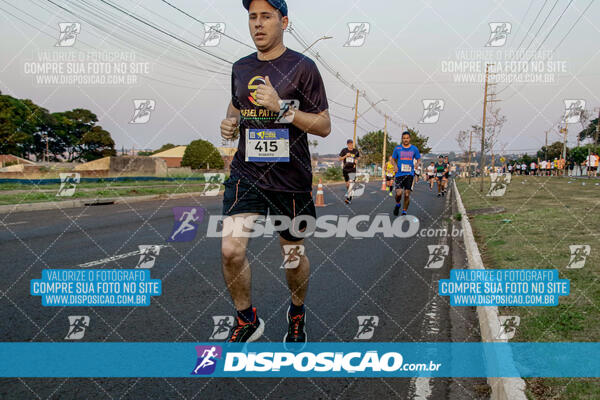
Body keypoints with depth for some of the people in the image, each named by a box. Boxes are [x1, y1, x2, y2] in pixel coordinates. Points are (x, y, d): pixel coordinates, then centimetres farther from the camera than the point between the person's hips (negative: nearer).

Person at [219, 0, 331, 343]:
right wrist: (230, 122, 4)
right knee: (231, 250, -13)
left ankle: (297, 314, 40)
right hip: (247, 172, 3)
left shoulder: (302, 67, -6)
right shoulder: (241, 67, 9)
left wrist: (281, 107, -20)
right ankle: (247, 320, 11)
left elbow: (324, 126, -8)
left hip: (291, 177, -3)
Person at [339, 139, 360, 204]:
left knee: (351, 182, -19)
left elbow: (358, 157, 23)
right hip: (345, 169, 1)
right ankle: (350, 196, 29)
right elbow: (339, 159, 3)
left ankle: (347, 197, -26)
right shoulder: (344, 150, 1)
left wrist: (357, 160, 0)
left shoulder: (356, 151, 4)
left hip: (352, 169, -1)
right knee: (347, 183, 10)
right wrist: (345, 156, -13)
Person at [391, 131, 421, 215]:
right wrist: (395, 166, -7)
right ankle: (398, 204, 18)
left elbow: (418, 159, 14)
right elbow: (394, 159, 14)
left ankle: (404, 212, 11)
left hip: (410, 174, 0)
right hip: (399, 174, 0)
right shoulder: (397, 148, 4)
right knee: (399, 193, -15)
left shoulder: (414, 148, 5)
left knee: (407, 194, -5)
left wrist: (417, 164, -8)